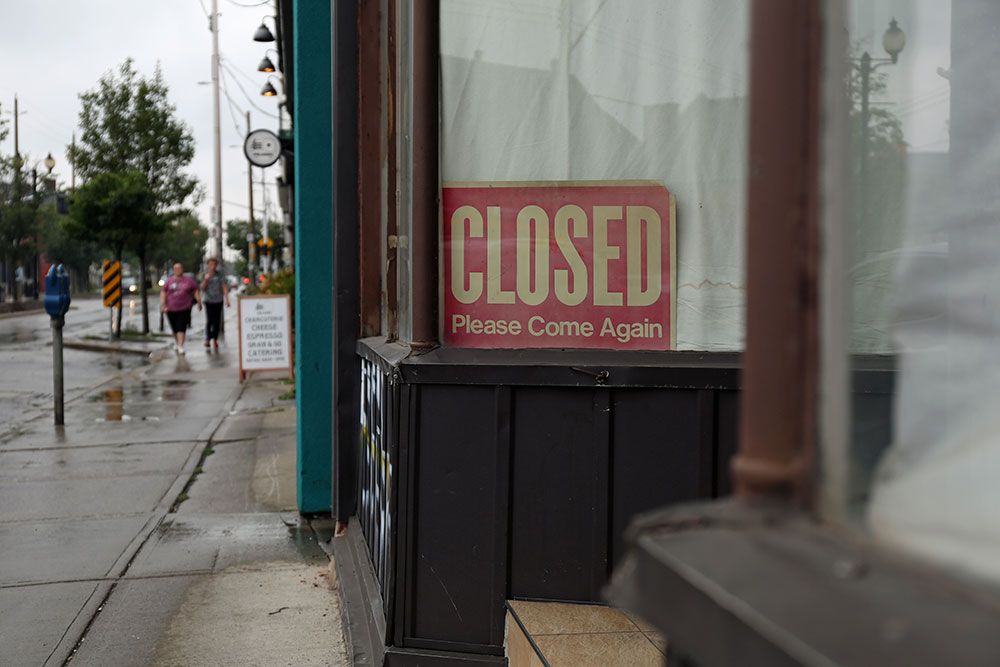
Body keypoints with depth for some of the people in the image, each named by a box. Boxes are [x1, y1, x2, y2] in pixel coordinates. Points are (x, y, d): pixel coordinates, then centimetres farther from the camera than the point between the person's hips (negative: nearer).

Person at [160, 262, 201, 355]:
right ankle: (177, 342, 35)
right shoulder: (169, 281, 7)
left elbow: (196, 291, 6)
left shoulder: (189, 280, 4)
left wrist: (199, 302, 1)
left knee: (181, 328, -12)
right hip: (171, 309, 2)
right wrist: (163, 304, -5)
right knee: (174, 328, 12)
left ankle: (180, 346, -15)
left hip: (184, 309, -2)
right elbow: (163, 292, 5)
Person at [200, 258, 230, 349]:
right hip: (208, 301, -2)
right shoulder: (205, 275, 2)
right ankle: (207, 339, -10)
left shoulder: (219, 275, 4)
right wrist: (206, 280, -17)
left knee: (217, 321, 5)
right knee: (209, 320, -12)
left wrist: (226, 299, -8)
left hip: (218, 300, 2)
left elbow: (224, 287, 1)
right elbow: (202, 288, -1)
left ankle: (215, 339, 16)